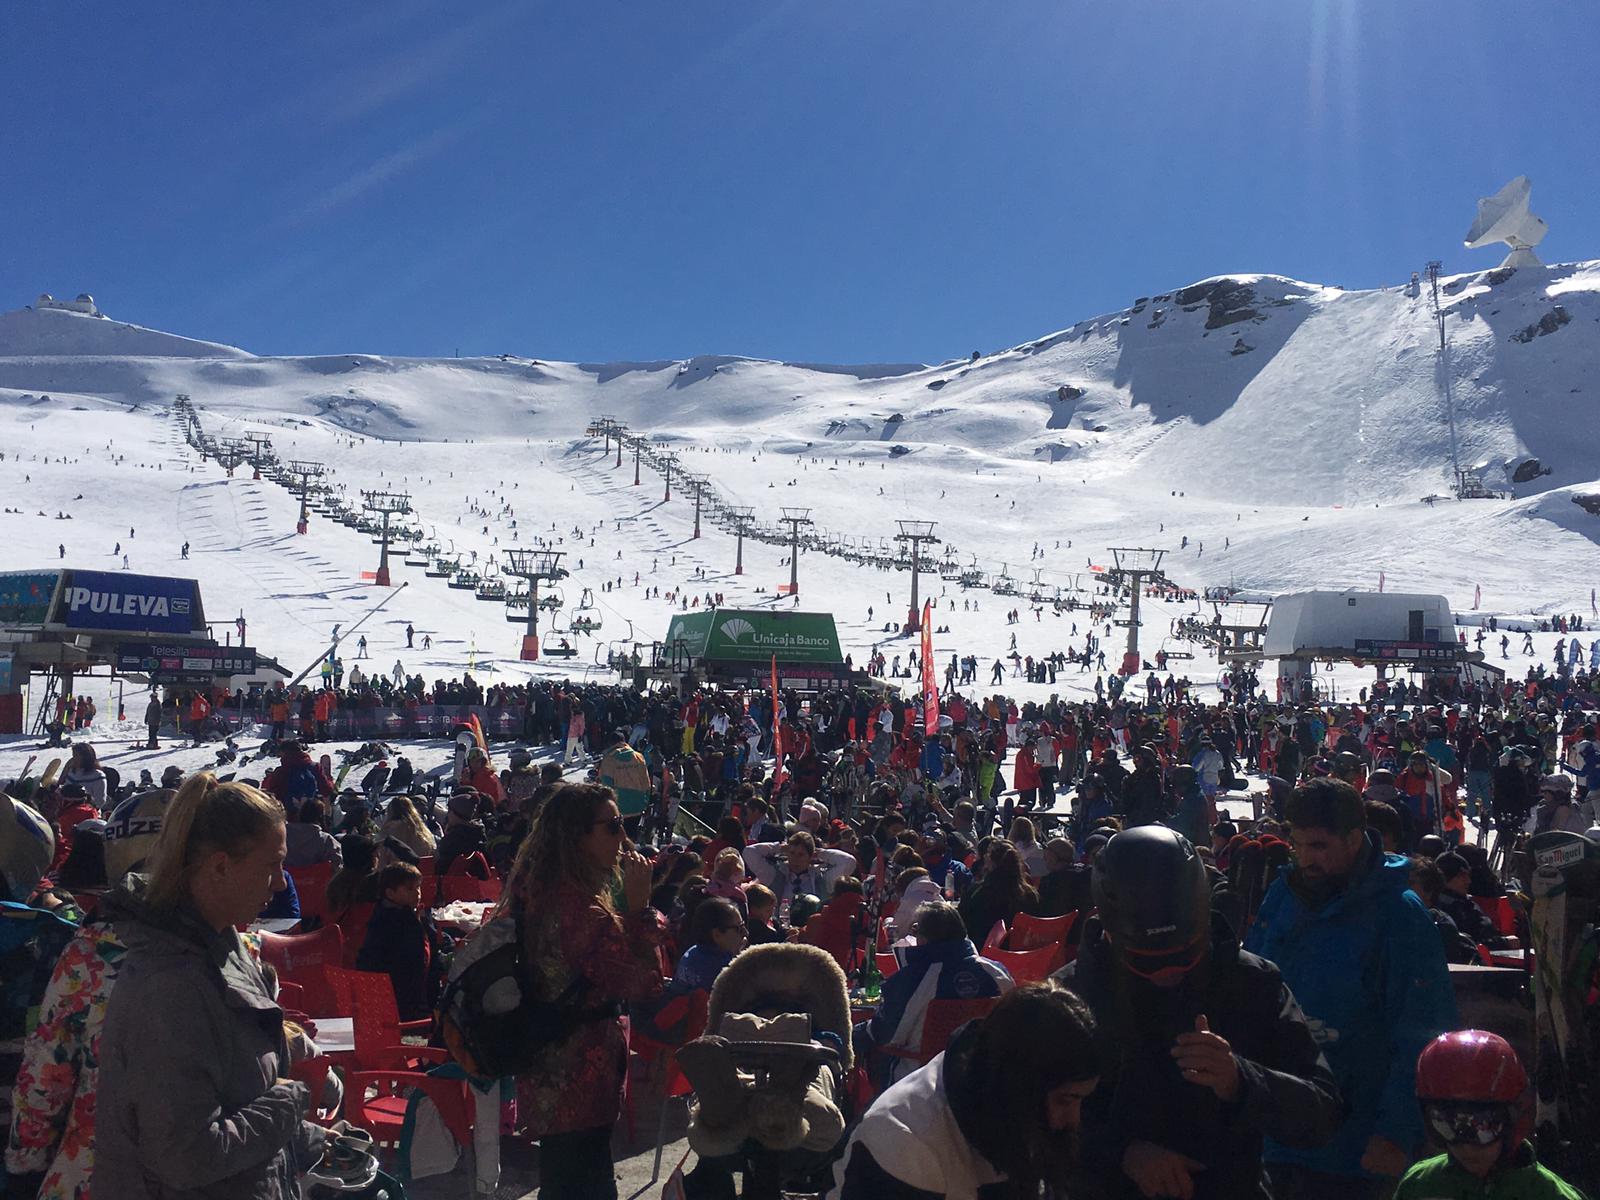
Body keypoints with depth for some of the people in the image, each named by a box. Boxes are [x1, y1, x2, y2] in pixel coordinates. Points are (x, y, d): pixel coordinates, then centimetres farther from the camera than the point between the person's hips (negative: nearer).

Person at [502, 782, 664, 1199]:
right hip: (581, 1083, -9)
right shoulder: (583, 910, -28)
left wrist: (627, 908, 4)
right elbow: (644, 984, -22)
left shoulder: (538, 893, 2)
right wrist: (638, 905, -20)